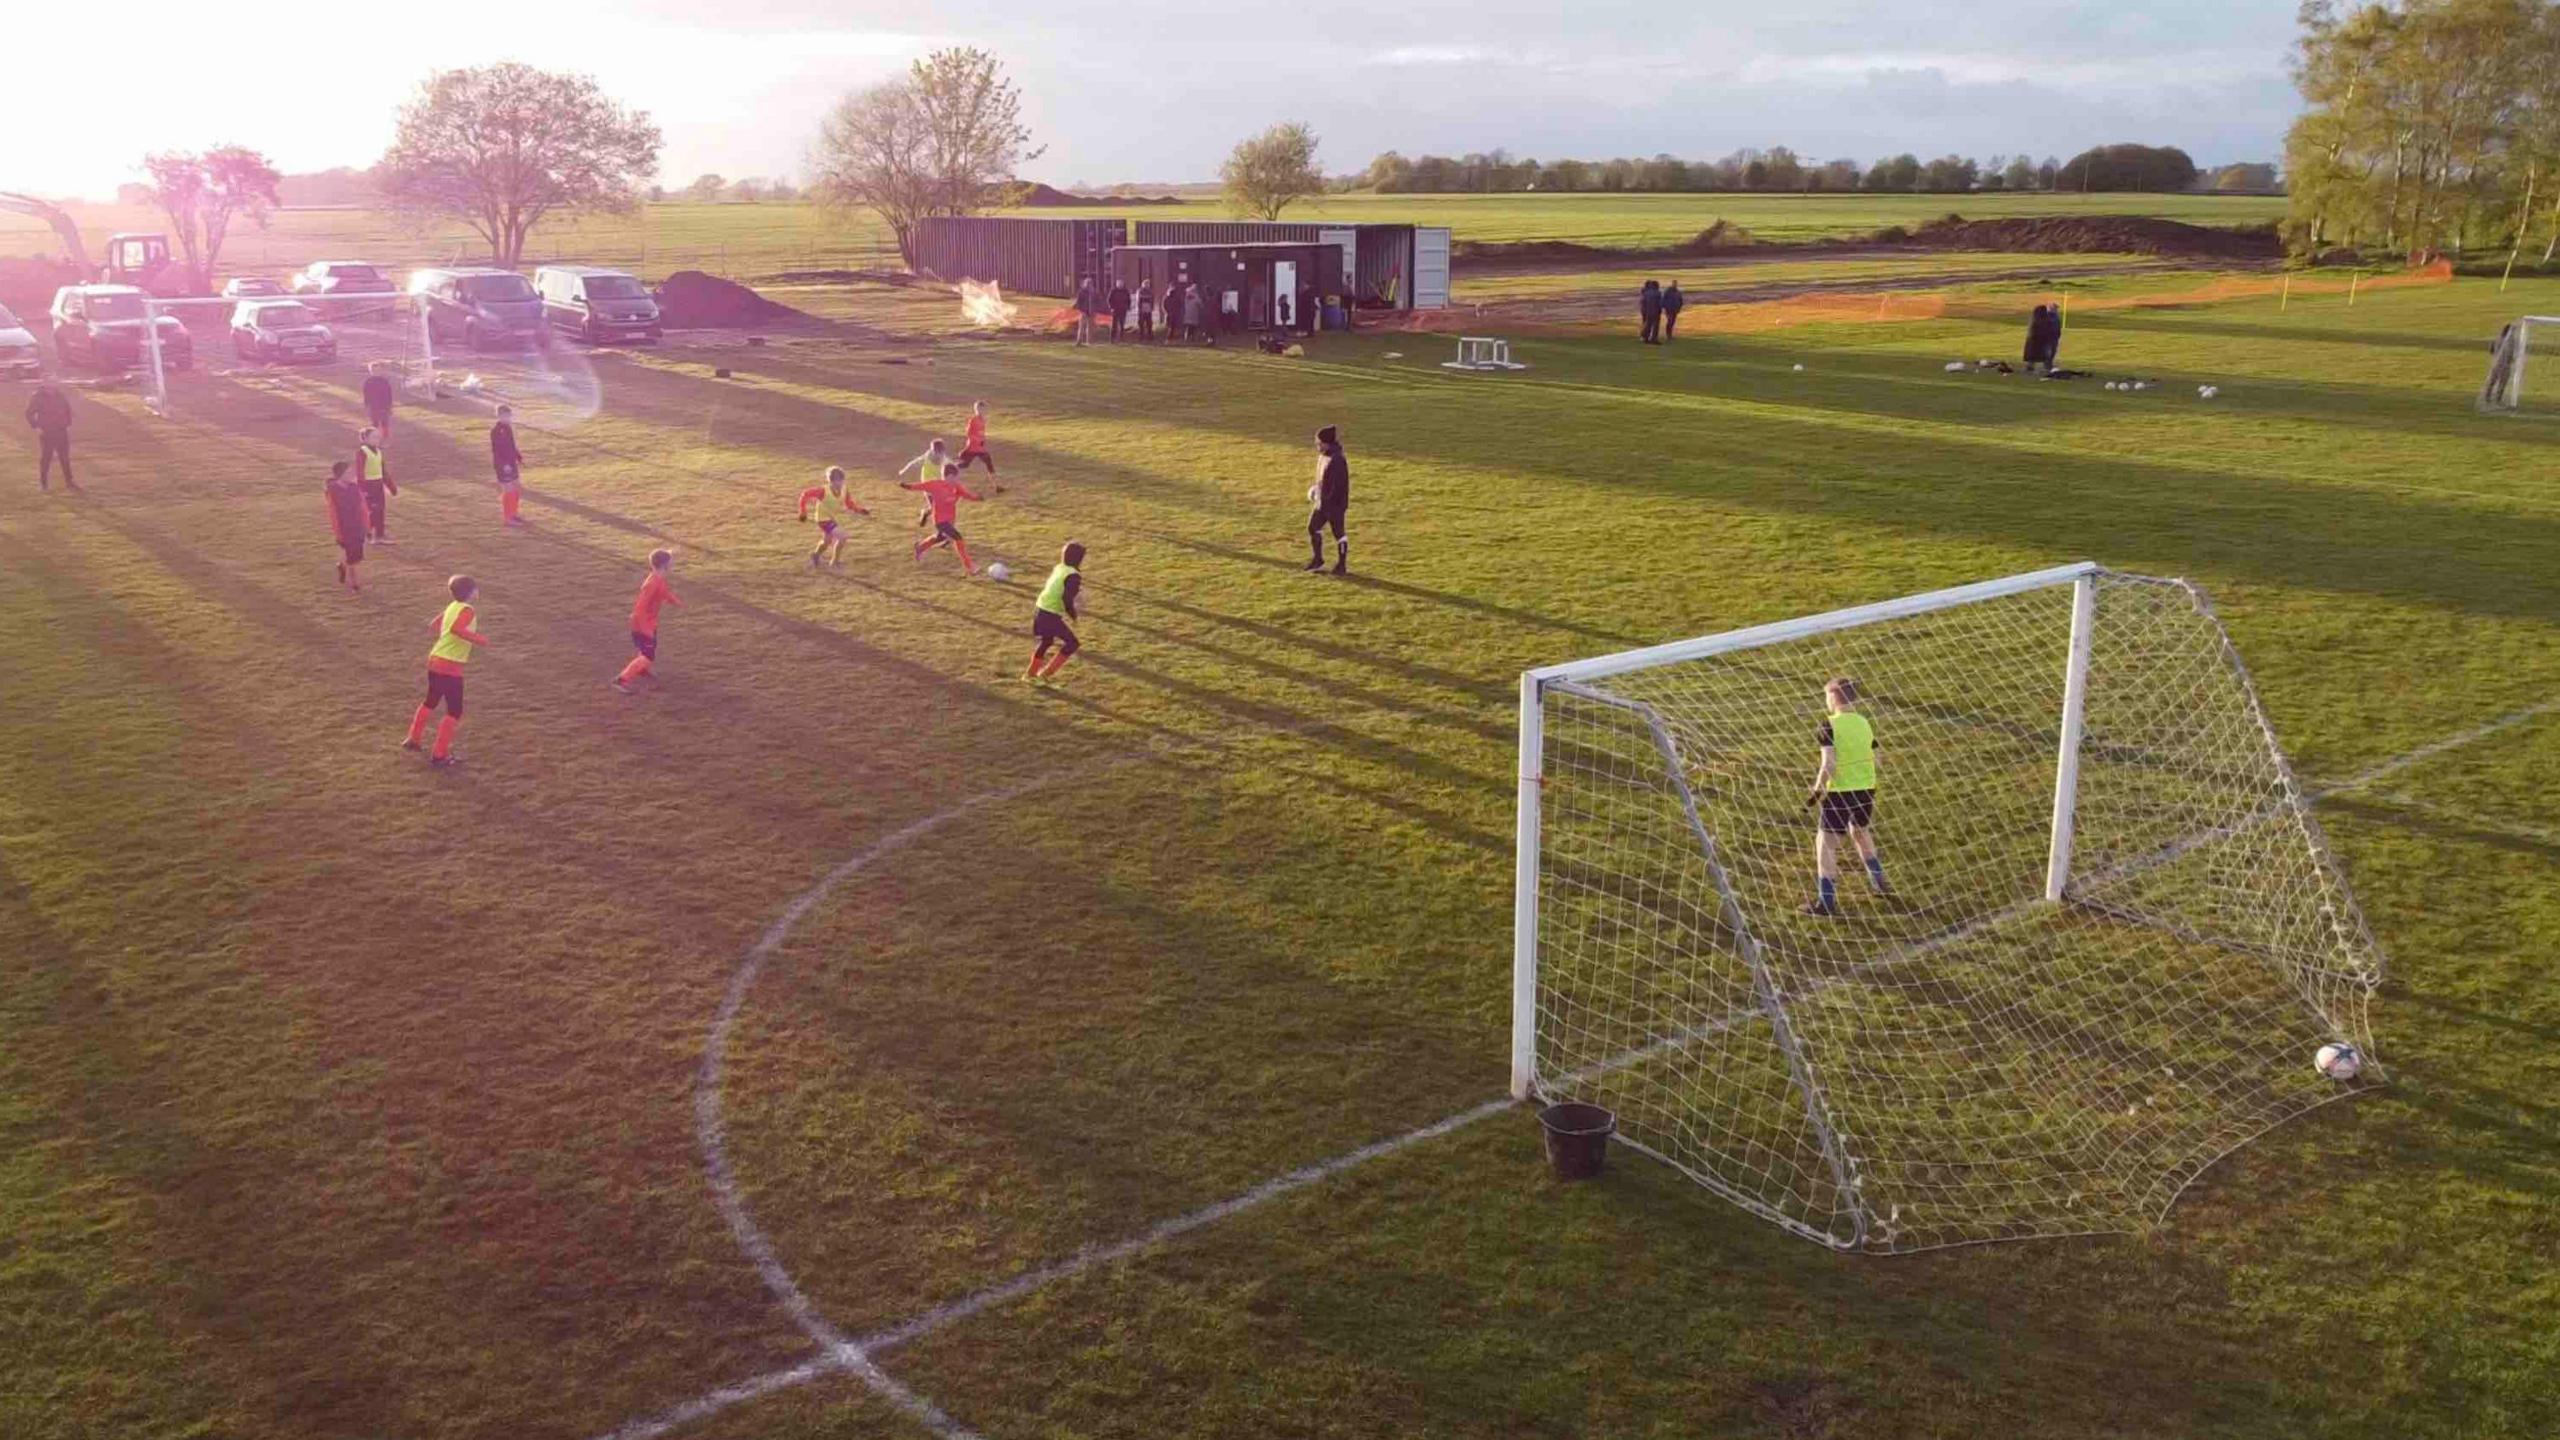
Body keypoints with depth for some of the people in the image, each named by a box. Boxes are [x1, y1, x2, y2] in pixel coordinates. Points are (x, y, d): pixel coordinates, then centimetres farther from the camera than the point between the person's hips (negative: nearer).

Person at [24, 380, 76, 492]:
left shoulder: (61, 397, 2)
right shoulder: (37, 398, -7)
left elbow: (68, 411, 16)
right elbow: (29, 413, -3)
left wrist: (68, 425, 8)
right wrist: (36, 427, -9)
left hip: (61, 432, 3)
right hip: (46, 433, -3)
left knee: (65, 458, 5)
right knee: (45, 458, 3)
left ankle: (69, 481, 10)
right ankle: (43, 482, 12)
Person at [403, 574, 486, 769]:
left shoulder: (453, 607, 10)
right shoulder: (467, 610, -17)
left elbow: (437, 624, 26)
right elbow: (456, 628, -35)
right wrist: (478, 639, -27)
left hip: (435, 660, 9)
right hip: (450, 667, -9)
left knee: (431, 702, 27)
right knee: (454, 711, 0)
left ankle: (413, 739, 39)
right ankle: (439, 756, 1)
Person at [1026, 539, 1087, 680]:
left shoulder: (1059, 568, 9)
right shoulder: (1073, 576, -16)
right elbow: (1067, 599, -24)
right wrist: (1073, 617, -8)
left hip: (1040, 609, 9)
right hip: (1051, 615, -9)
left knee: (1046, 641, 31)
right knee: (1072, 643, 6)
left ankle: (1031, 673, 43)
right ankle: (1047, 672, 7)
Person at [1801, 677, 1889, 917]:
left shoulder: (1830, 725, -15)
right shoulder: (1864, 723, 5)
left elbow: (1829, 765, -21)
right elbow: (1875, 759, 8)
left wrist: (1816, 792, -12)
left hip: (1839, 792, -7)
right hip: (1866, 789, 7)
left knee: (1825, 842, 1)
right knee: (1860, 831, 30)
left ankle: (1827, 901, 0)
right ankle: (1878, 882, 38)